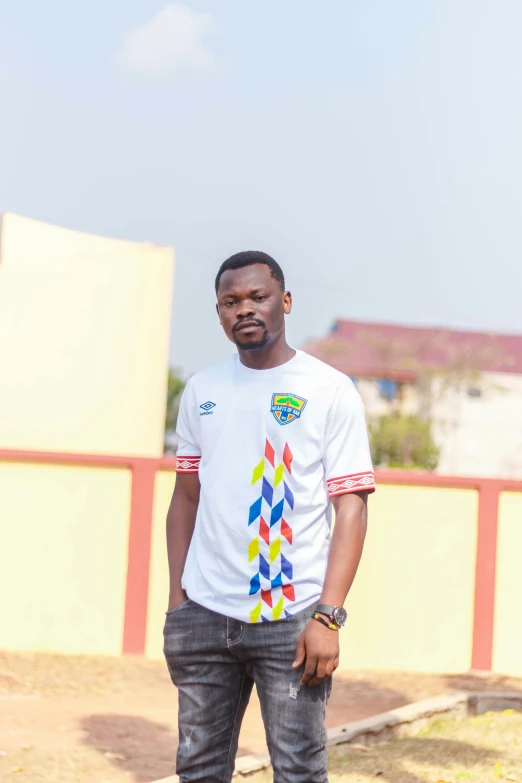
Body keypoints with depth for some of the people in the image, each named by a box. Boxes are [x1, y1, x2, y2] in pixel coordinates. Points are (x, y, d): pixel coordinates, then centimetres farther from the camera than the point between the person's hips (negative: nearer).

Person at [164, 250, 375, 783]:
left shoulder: (330, 392, -1)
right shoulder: (202, 392, 12)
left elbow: (351, 510, -5)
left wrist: (327, 616, -13)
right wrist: (175, 598, 8)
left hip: (291, 618, -4)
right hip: (203, 614, 4)